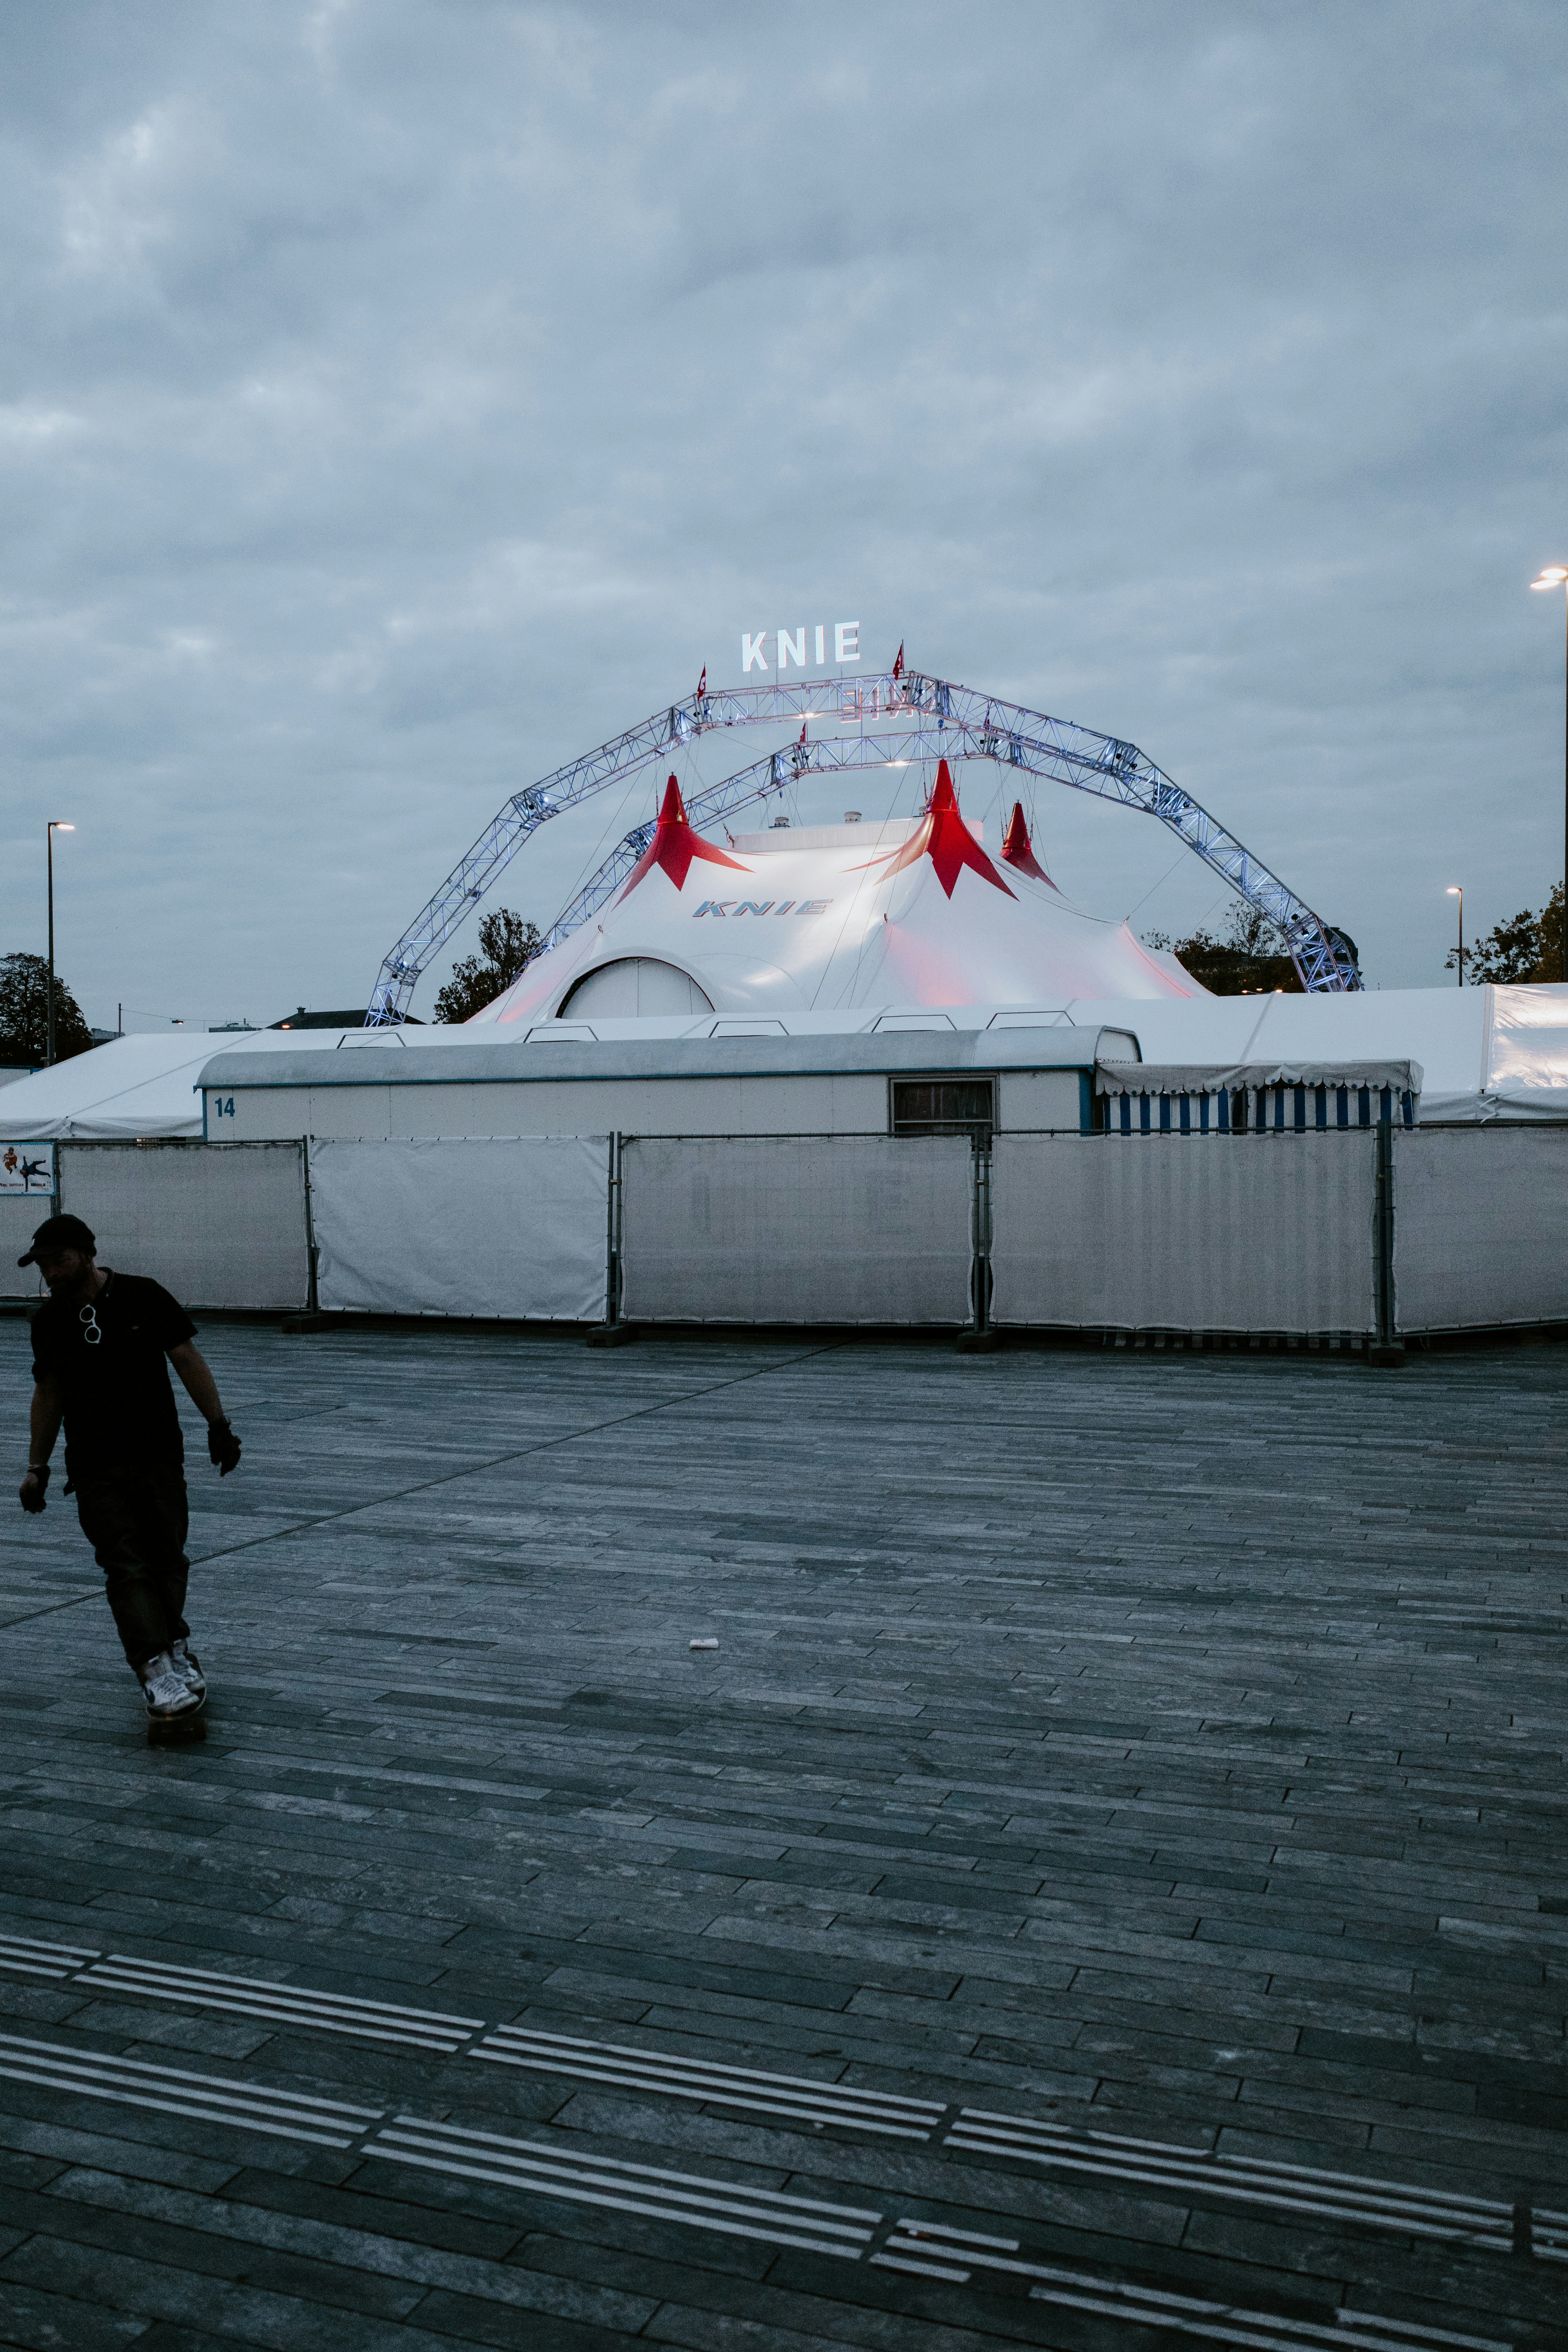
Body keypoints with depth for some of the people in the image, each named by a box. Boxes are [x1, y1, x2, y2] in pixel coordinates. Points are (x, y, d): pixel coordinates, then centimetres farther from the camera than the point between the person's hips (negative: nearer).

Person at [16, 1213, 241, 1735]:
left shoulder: (143, 1296, -4)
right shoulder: (49, 1320, 6)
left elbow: (187, 1360, 0)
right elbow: (48, 1393, 16)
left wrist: (218, 1425, -6)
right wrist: (37, 1467, 15)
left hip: (160, 1456, -1)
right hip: (94, 1470, 1)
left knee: (168, 1560, 4)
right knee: (127, 1569, -11)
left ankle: (171, 1641, 28)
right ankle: (157, 1672, -18)